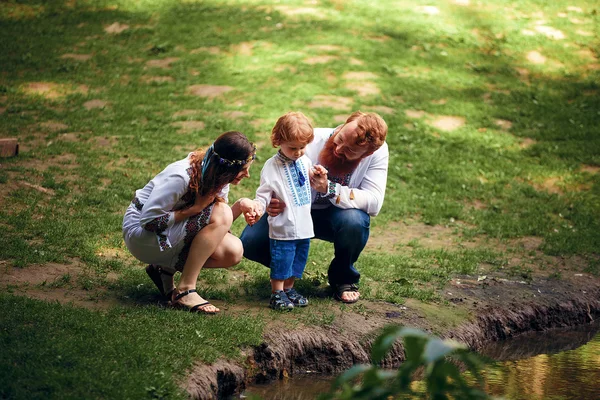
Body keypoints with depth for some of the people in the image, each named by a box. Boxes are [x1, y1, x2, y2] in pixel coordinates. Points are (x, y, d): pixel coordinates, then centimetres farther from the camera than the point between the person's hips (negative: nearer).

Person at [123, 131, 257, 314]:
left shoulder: (218, 176, -3)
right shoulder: (181, 176, -28)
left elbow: (219, 225, 0)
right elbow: (149, 221, -25)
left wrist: (240, 205, -18)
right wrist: (195, 208, -27)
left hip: (172, 233, 8)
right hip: (141, 233, -8)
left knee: (233, 252, -13)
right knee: (220, 213, -26)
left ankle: (165, 268, 3)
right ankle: (184, 291, -22)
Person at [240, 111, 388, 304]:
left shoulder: (378, 151, -23)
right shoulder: (311, 142, -26)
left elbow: (374, 203, -31)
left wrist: (329, 189, -44)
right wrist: (271, 202, -44)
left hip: (335, 216, 0)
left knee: (354, 221, -36)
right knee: (250, 243, -22)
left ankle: (343, 277, -4)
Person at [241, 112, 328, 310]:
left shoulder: (305, 161, 6)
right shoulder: (272, 166, -12)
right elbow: (264, 194, -12)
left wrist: (317, 175, 0)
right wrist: (256, 208, -30)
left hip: (304, 225, 6)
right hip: (283, 226, -6)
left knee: (298, 259, 16)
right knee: (281, 259, -1)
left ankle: (289, 288, 32)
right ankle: (277, 293, 13)